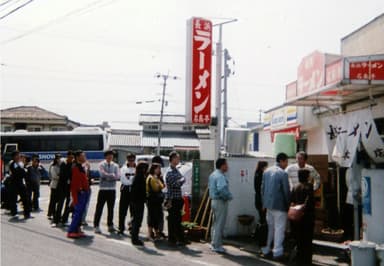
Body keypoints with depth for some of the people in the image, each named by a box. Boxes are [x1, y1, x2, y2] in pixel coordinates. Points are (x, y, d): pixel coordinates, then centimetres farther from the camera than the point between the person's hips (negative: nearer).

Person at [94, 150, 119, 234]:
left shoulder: (115, 165, 9)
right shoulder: (101, 164, 2)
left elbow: (117, 176, -5)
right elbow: (103, 174, -14)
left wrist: (108, 176, -14)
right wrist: (112, 175, -7)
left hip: (112, 189, 3)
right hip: (103, 189, -3)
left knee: (111, 208, 9)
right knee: (99, 208, -4)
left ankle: (110, 225, 18)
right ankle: (96, 226, 0)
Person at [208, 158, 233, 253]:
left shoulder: (212, 175, 12)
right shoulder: (220, 176, -20)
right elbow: (222, 189, -33)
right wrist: (228, 196, -16)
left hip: (214, 200, 10)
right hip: (221, 202, -10)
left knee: (215, 223, 18)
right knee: (219, 225, -3)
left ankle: (214, 244, 26)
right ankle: (217, 246, 1)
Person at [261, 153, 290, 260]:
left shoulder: (267, 171, 8)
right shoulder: (283, 173, -13)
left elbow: (262, 188, 11)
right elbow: (286, 191, -12)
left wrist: (264, 203, 18)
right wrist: (288, 205, -1)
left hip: (268, 204, 7)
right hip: (279, 205, -7)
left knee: (269, 227, 17)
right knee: (279, 229, 1)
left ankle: (266, 250, 22)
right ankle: (277, 252, 2)